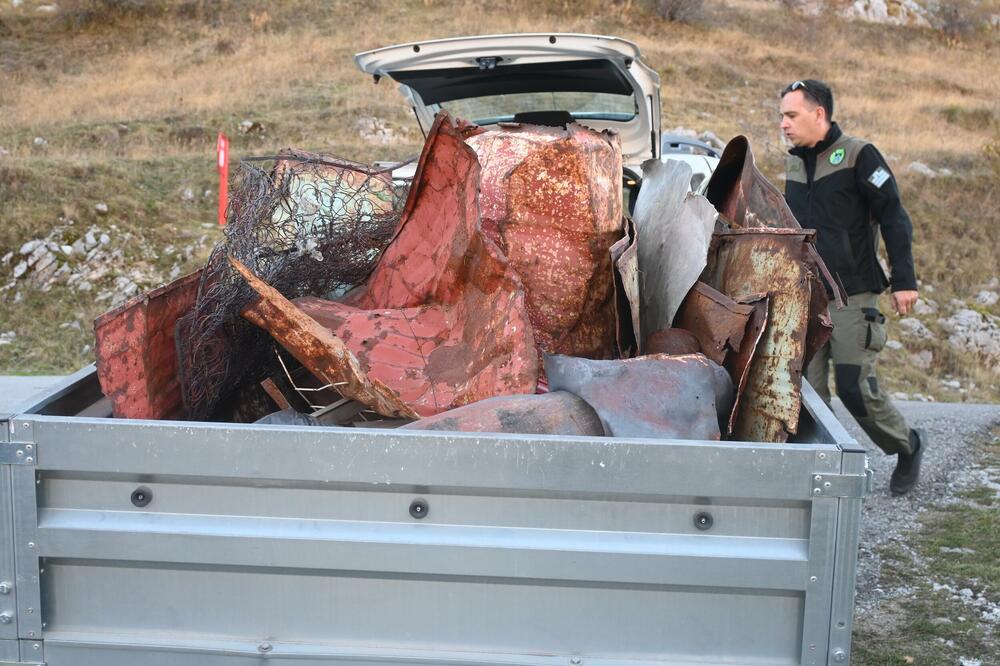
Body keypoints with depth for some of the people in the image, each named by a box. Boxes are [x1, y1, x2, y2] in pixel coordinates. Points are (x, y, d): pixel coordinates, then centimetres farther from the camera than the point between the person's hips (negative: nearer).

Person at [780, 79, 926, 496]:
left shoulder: (859, 156, -8)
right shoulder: (794, 163, 12)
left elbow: (894, 218, -9)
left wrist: (904, 280, -14)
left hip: (853, 297, -6)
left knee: (855, 386, -6)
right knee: (808, 390, 1)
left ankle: (908, 446, 19)